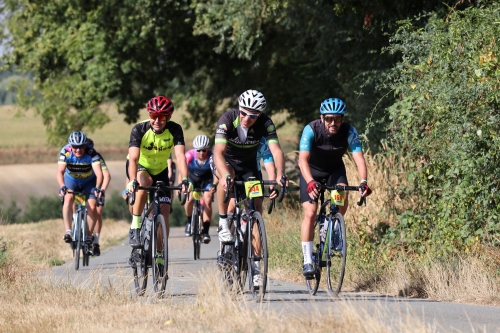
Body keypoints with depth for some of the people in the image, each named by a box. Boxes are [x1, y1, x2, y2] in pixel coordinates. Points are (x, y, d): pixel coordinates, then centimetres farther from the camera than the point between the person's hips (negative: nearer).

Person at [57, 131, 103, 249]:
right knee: (68, 199, -28)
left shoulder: (91, 153, -31)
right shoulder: (65, 152, -28)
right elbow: (60, 172, -37)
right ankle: (68, 231, -26)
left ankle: (88, 237, -6)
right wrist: (62, 186, -55)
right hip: (71, 180, 0)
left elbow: (99, 173, -41)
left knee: (92, 206, -18)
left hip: (89, 182, 0)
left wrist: (97, 187, -59)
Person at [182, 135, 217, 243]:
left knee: (207, 201, -18)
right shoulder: (190, 155, -32)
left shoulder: (211, 156, -31)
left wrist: (214, 185, -60)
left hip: (206, 178, 0)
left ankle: (206, 231, -10)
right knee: (190, 199, -20)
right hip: (192, 177, 0)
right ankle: (189, 222, 9)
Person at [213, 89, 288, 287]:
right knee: (227, 177, -38)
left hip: (249, 165, 2)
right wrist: (226, 175, -58)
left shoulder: (265, 124, -25)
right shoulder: (227, 120, -30)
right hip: (226, 161, -2)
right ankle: (223, 223, -21)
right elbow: (218, 152, -40)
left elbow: (276, 150, -35)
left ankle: (255, 265, -2)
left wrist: (280, 175, -54)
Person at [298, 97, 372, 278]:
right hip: (312, 170, -2)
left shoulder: (349, 132, -25)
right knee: (310, 213, -15)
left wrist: (363, 182, -50)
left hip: (335, 169, 2)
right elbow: (302, 160, -39)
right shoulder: (311, 130, -30)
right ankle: (307, 261, -8)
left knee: (343, 196, -27)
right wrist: (311, 182, -56)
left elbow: (359, 159, -32)